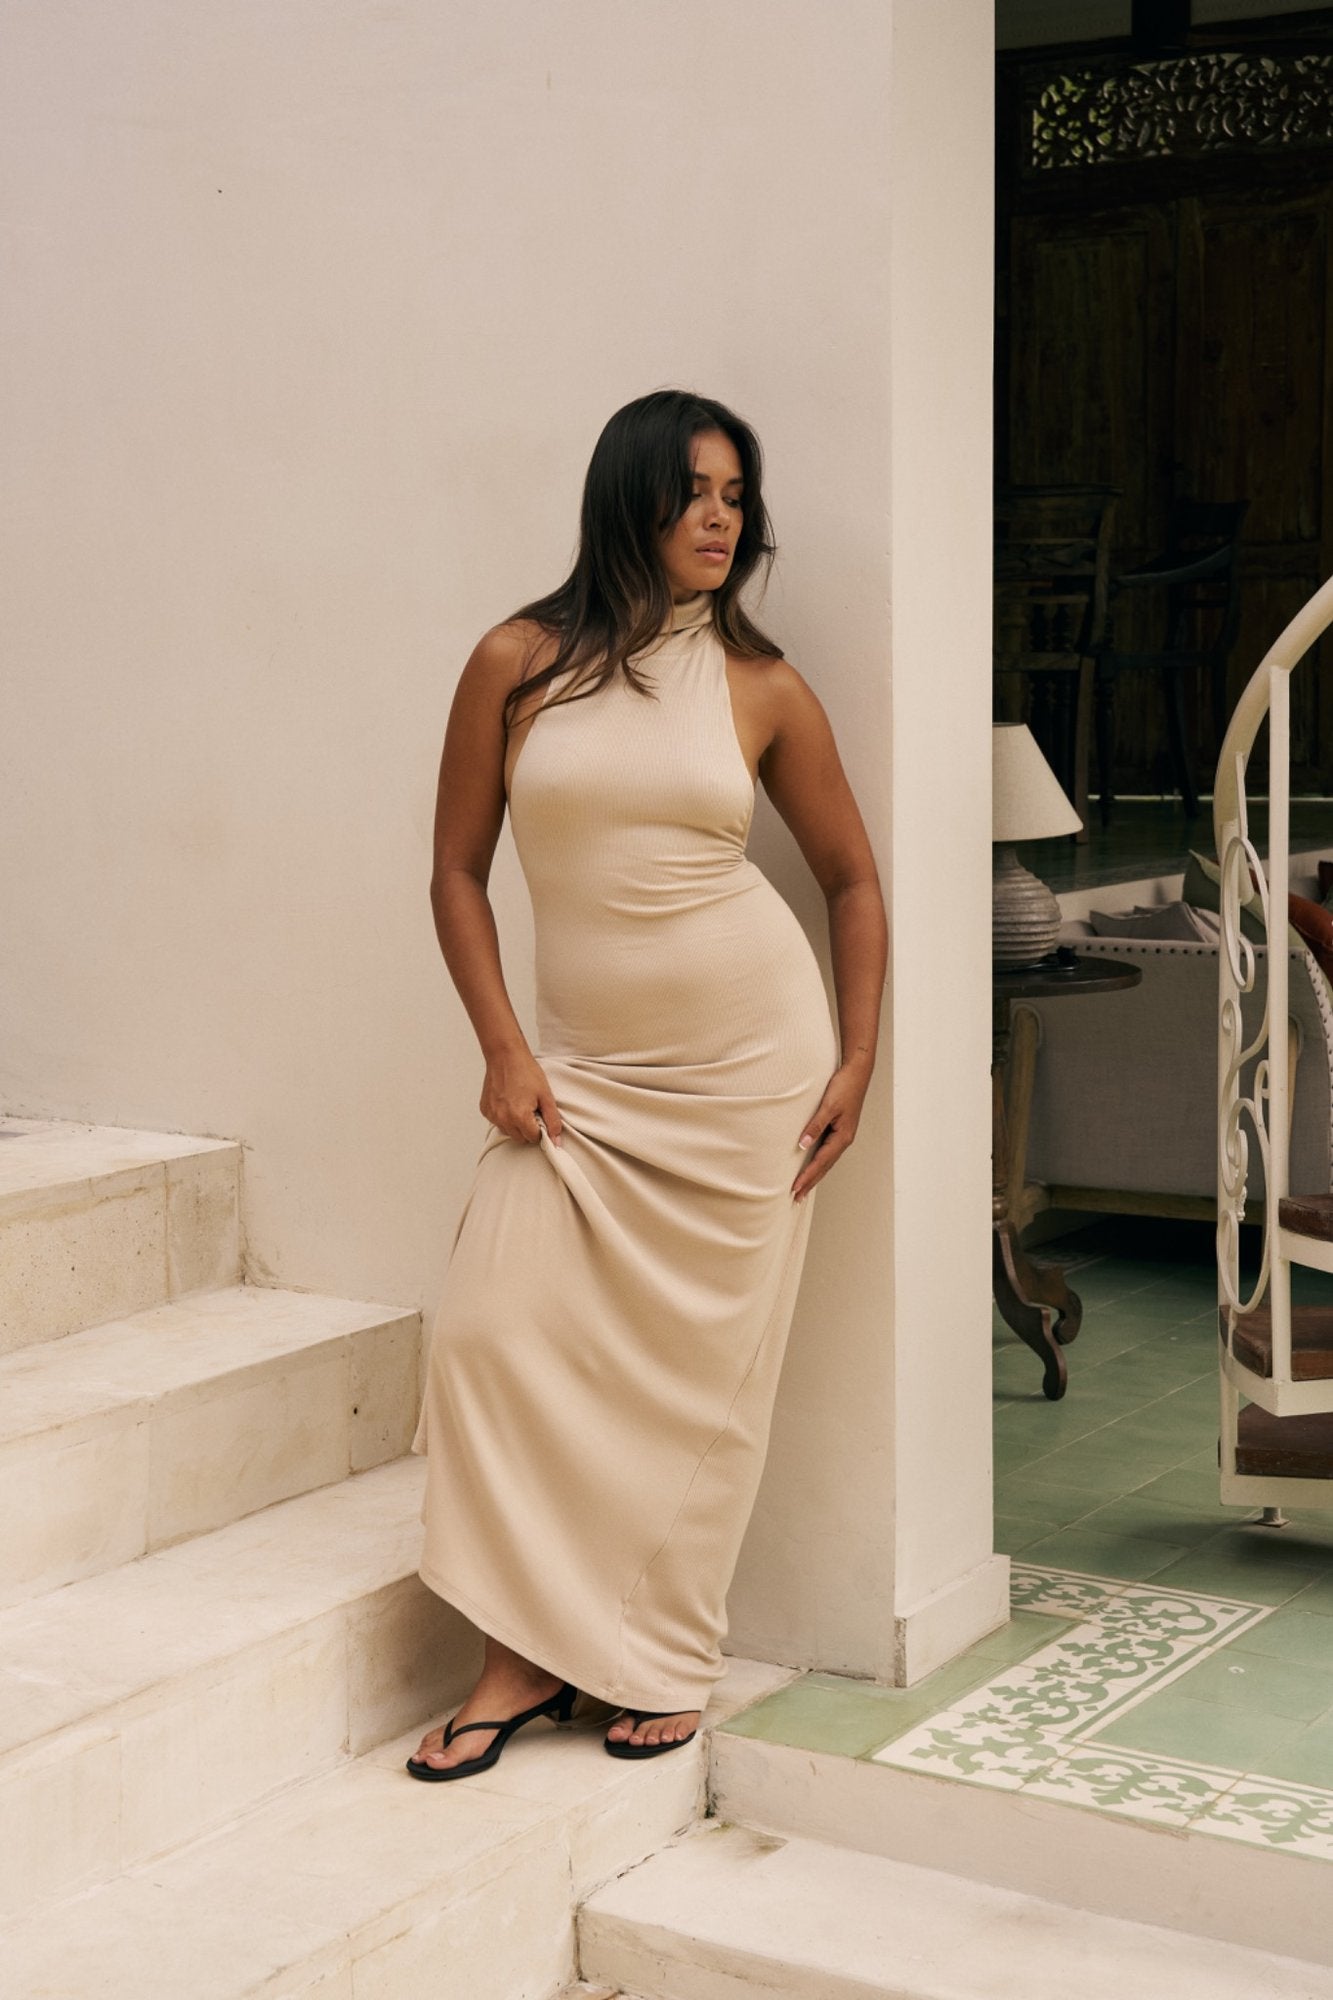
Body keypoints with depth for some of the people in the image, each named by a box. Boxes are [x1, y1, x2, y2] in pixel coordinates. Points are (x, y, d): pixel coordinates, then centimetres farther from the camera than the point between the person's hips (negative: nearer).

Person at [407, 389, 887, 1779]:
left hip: (749, 1063, 0)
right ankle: (529, 1654, 4)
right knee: (498, 1329, -9)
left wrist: (857, 1063, 1)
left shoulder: (760, 687, 2)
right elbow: (457, 871, 5)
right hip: (583, 1070, 1)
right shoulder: (519, 664, 0)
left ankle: (660, 1662, 15)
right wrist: (503, 1051, -4)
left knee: (703, 1368, 1)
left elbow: (853, 881, 10)